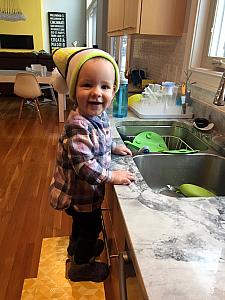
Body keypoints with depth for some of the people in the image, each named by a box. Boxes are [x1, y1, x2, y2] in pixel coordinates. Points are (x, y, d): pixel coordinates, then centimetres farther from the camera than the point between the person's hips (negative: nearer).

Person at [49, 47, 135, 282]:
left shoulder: (99, 115, -6)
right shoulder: (77, 127, -36)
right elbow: (84, 166, -35)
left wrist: (114, 147, 8)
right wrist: (112, 177, -26)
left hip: (85, 190, 9)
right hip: (80, 192, -9)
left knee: (83, 223, 32)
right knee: (91, 226, 14)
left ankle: (76, 247, 60)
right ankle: (80, 265, 41)